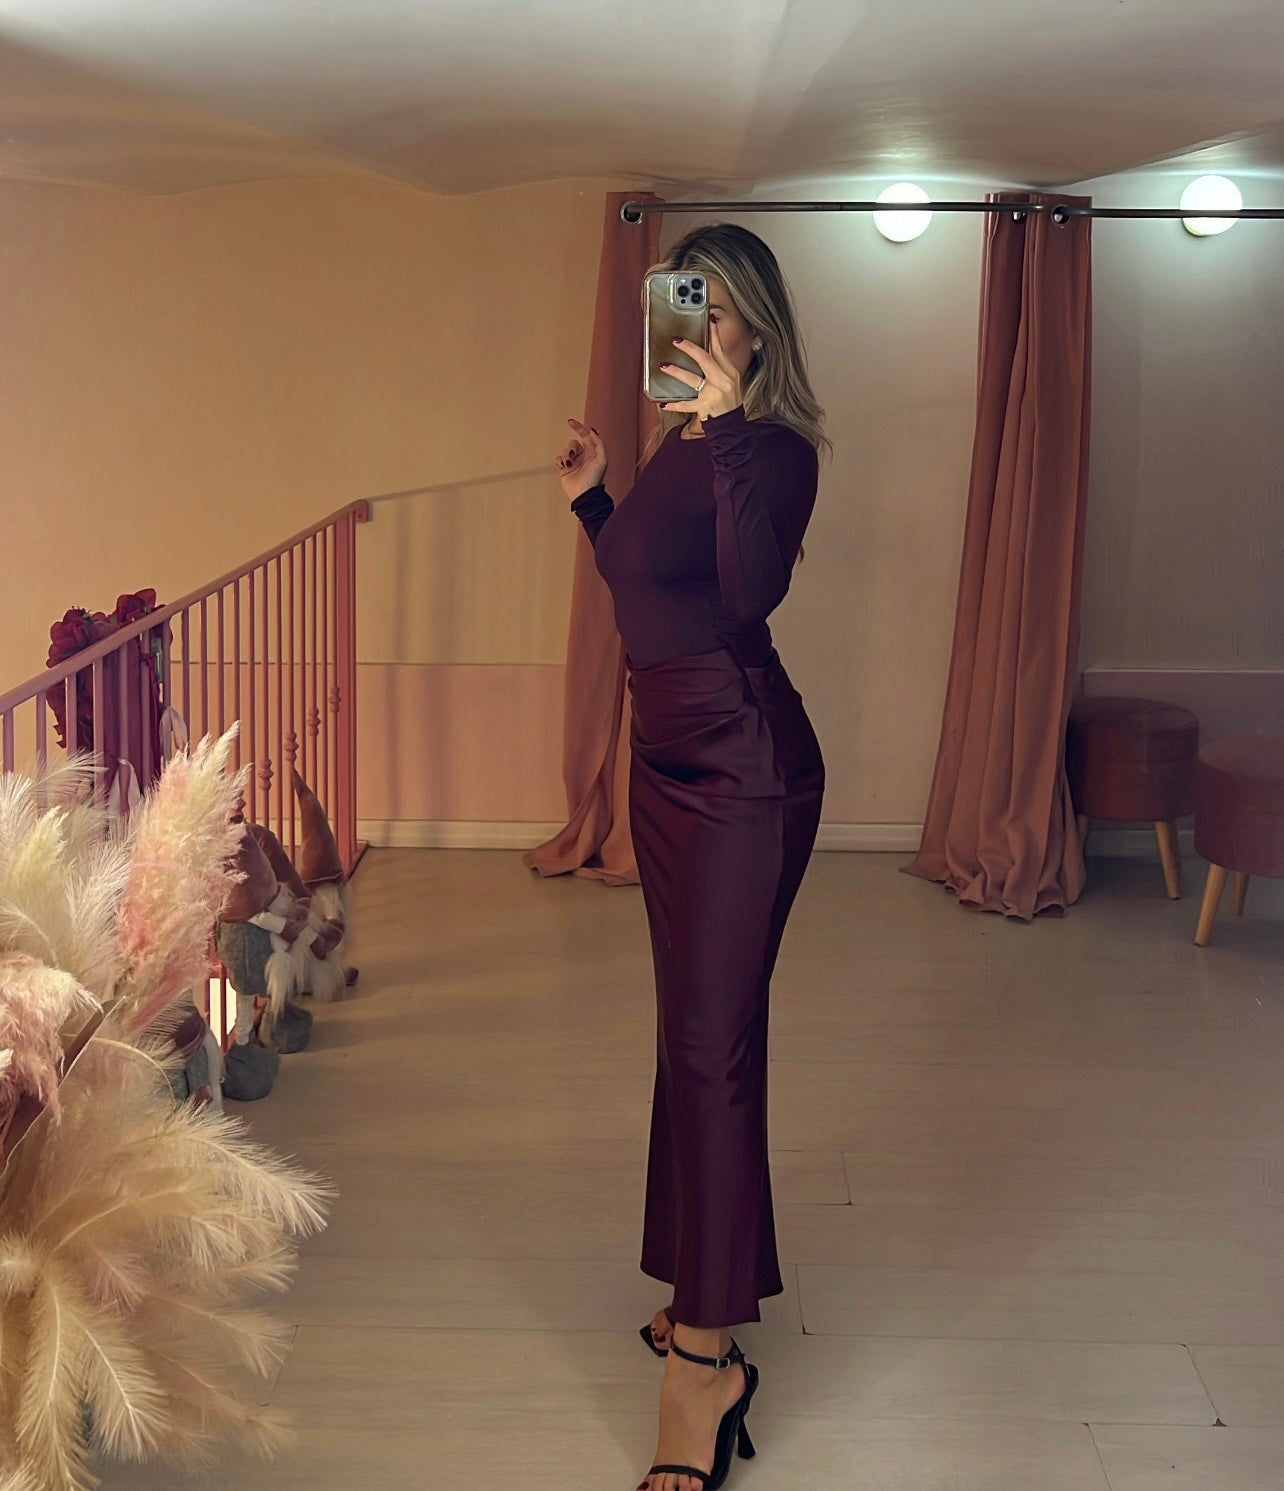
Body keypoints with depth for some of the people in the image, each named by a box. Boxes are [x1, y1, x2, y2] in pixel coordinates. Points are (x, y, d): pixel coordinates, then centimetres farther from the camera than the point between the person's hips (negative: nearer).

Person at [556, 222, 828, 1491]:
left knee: (711, 1040, -9)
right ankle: (712, 1295, 29)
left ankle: (705, 1354, -1)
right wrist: (592, 498, 17)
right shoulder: (674, 443, 13)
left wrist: (727, 431, -28)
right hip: (667, 758, 9)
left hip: (745, 766, -9)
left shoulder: (772, 450, -12)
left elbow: (751, 594, -28)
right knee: (695, 1027, 15)